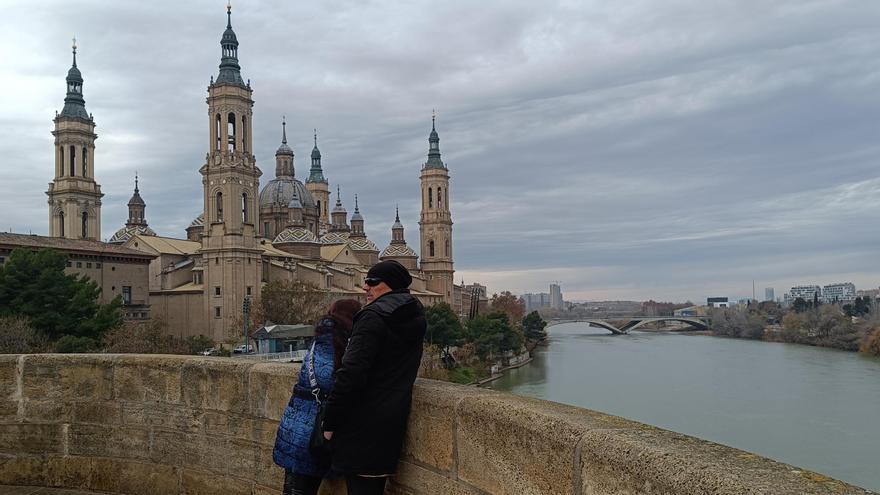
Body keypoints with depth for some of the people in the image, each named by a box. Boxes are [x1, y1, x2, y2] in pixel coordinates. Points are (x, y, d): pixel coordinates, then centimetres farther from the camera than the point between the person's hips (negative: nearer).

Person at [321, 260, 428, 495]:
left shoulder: (374, 317, -16)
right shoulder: (416, 318, 9)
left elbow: (352, 373, -21)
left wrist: (330, 421, -14)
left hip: (365, 422, -8)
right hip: (393, 420, 9)